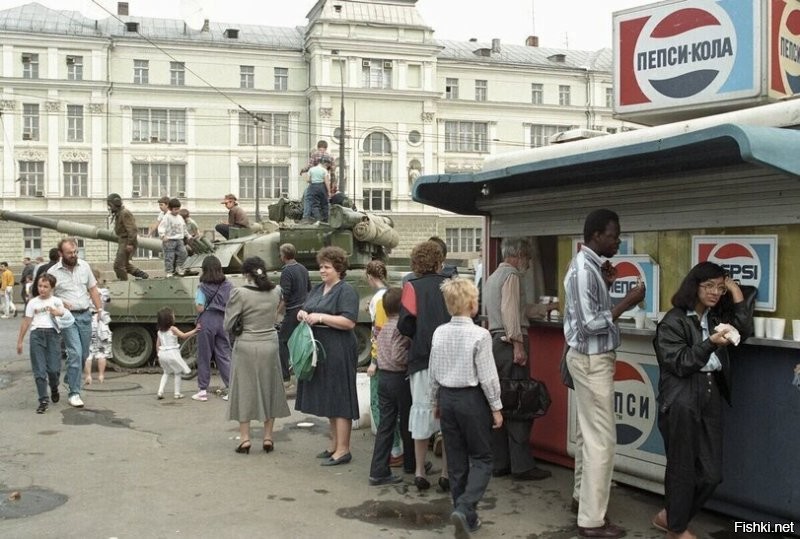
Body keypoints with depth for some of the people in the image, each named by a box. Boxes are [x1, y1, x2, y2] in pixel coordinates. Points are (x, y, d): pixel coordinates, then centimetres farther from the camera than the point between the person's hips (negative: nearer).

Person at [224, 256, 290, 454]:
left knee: (244, 390, 9)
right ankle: (268, 437, 18)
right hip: (270, 344, 4)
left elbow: (227, 325, -11)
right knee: (269, 389, 14)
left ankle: (244, 438, 10)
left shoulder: (240, 293, -15)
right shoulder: (276, 291, -2)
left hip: (247, 346, -3)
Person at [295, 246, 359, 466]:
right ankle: (335, 444, 24)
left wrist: (320, 317, -21)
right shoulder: (317, 289, 16)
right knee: (328, 398, 13)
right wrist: (302, 314, -1)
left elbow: (349, 322, -18)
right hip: (319, 350, 8)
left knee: (339, 399, -4)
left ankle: (343, 450, 1)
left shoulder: (346, 291, -9)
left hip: (338, 352, -8)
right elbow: (305, 310, 22)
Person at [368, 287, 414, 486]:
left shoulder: (384, 327, 11)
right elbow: (399, 356, -24)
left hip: (383, 377, 7)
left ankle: (379, 471, 2)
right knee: (407, 423, 11)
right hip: (400, 378, -7)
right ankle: (411, 463, 29)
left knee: (385, 424, 6)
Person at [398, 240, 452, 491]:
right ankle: (447, 473, 13)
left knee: (422, 410, 9)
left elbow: (405, 324, -9)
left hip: (423, 357, -1)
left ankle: (420, 471, 16)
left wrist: (421, 336, 10)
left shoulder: (412, 287, -3)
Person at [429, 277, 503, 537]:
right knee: (481, 459, 8)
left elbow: (433, 372, 7)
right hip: (472, 399, -5)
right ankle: (464, 508, -10)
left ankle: (467, 517, 21)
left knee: (456, 460, 13)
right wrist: (496, 407, -3)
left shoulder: (439, 333, 0)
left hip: (447, 398, 5)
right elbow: (487, 376, -13)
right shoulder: (480, 335, -15)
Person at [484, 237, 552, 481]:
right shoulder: (510, 274, -7)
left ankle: (499, 463, 14)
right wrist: (518, 344, -20)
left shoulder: (492, 277, 22)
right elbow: (510, 310, -18)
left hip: (495, 341, 10)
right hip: (509, 343, -10)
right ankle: (522, 466, -5)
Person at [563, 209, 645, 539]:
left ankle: (581, 496, 32)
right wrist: (626, 303, -21)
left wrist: (607, 285, 7)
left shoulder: (588, 265, 10)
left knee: (588, 432, 19)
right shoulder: (584, 269, -21)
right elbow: (590, 325, -25)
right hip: (592, 360, -11)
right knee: (601, 439, -7)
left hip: (591, 358, 11)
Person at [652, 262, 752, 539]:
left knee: (711, 473, 7)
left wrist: (737, 294, 2)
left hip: (711, 397, 7)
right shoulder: (673, 321, -8)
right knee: (683, 468, 4)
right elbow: (679, 364, -12)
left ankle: (669, 516, 26)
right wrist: (711, 343, -24)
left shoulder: (716, 317, 14)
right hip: (682, 402, -7)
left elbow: (745, 330, 1)